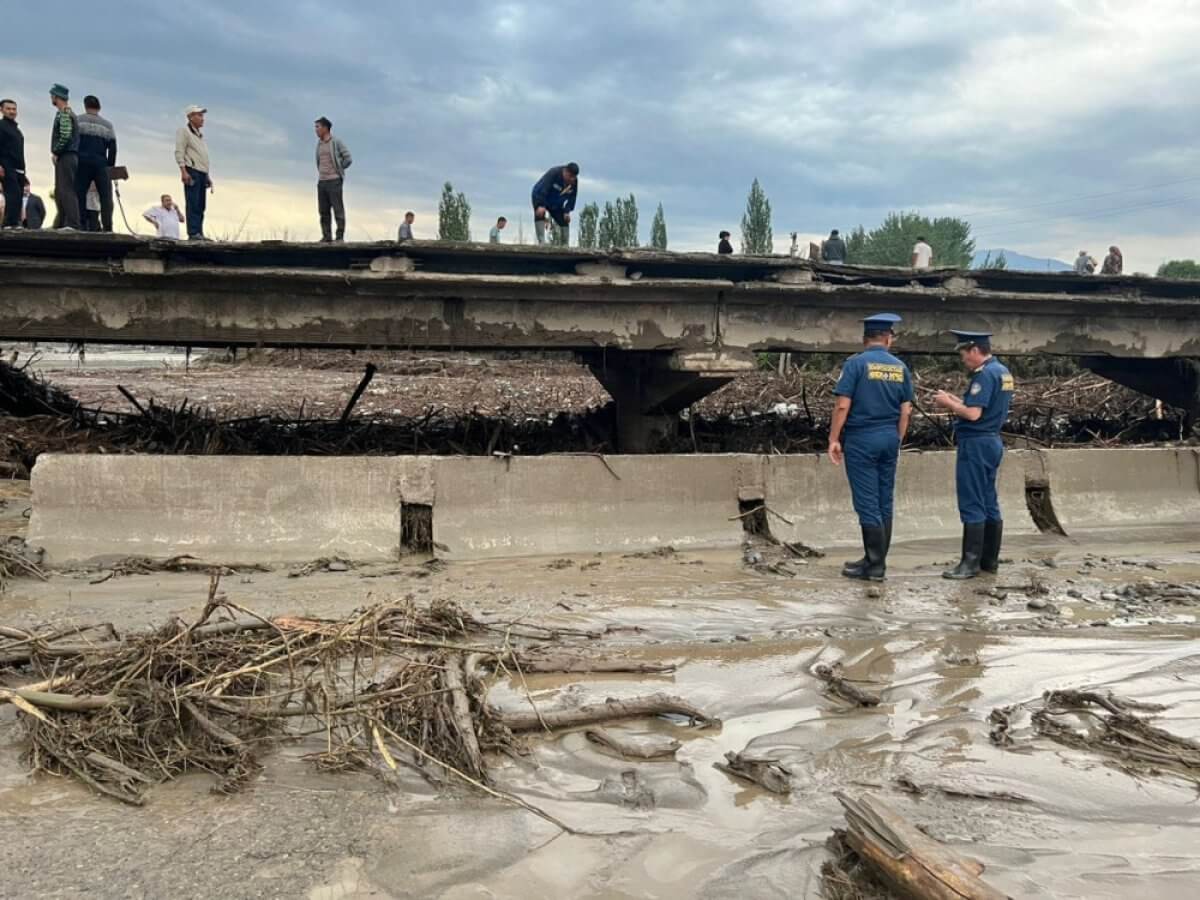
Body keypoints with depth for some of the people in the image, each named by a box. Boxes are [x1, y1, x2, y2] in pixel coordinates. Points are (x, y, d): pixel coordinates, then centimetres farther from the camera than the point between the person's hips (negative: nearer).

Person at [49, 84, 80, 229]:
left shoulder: (64, 113, -9)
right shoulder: (69, 112, 21)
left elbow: (65, 136, -21)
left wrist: (55, 152, -12)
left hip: (65, 157, -10)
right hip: (68, 157, 10)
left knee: (66, 191, -14)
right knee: (60, 192, 12)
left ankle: (72, 224, -20)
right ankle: (61, 224, 15)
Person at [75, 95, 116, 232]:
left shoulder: (77, 121, 10)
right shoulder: (107, 125, 13)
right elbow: (113, 149, 8)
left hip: (82, 163, 0)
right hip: (101, 164, 0)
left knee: (78, 195, 0)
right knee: (106, 196, -1)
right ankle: (107, 227, -12)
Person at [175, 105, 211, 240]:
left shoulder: (200, 135, 27)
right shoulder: (184, 131, 1)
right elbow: (179, 152, -8)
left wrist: (208, 177, 21)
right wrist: (183, 171, -19)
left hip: (202, 173, 8)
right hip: (192, 171, -8)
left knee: (201, 206, 4)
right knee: (193, 204, -13)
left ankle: (199, 233, 5)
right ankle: (193, 233, -16)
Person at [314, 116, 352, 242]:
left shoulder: (336, 142, -4)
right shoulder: (319, 144, 16)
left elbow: (348, 159, -5)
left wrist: (337, 170, 1)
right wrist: (321, 173, 14)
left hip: (334, 180, -7)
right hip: (321, 181, 7)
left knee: (338, 209, -6)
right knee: (323, 211, 4)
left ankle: (340, 236, -4)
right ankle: (326, 236, 8)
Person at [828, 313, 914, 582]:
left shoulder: (856, 363, -8)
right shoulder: (900, 367, 6)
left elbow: (843, 405, -13)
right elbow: (906, 411, 7)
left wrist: (834, 439, -7)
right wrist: (898, 441, 17)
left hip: (861, 439, -5)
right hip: (889, 439, 5)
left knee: (867, 502, -2)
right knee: (884, 502, 11)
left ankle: (875, 564, 0)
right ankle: (877, 560, 18)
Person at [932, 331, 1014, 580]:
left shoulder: (985, 374, -17)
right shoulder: (1002, 371, 14)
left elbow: (973, 414, -23)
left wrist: (948, 404, -8)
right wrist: (957, 401, 12)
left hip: (976, 444, -10)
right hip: (992, 441, 10)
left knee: (972, 505, -6)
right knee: (989, 504, 13)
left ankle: (970, 563, -3)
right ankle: (990, 560, 18)